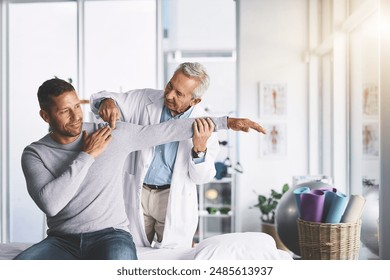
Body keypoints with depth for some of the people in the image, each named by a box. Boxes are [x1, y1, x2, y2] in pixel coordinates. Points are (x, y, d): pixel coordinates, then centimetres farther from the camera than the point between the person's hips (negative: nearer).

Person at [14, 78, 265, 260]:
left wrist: (226, 122, 3)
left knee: (119, 258, -38)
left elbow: (168, 130, 3)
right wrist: (86, 156, -14)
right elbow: (50, 204, -17)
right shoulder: (35, 154, -1)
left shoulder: (114, 134, 0)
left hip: (110, 235, -1)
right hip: (62, 241, 1)